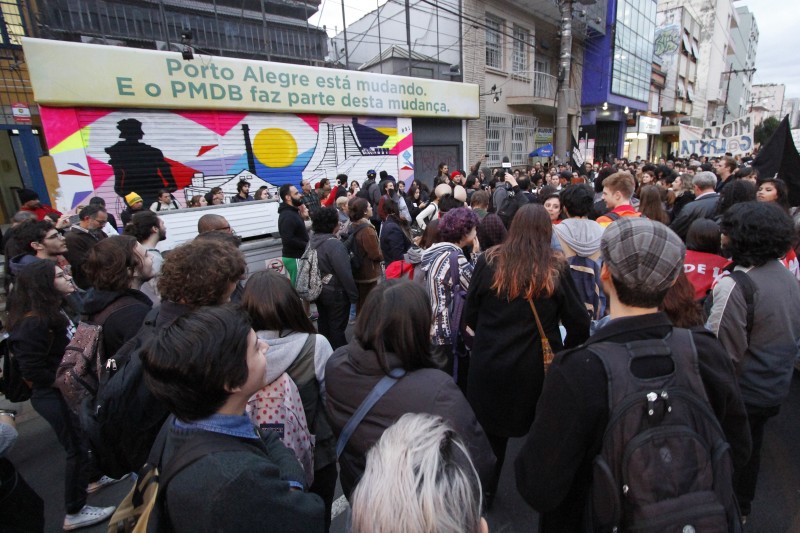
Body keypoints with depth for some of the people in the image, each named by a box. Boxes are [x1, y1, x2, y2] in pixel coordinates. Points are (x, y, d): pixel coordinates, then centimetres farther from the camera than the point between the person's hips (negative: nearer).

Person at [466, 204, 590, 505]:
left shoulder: (488, 262, -10)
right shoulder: (556, 268, -11)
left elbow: (470, 316, -1)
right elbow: (579, 324, -6)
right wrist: (563, 354, 12)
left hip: (489, 365, 1)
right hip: (537, 368, 0)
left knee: (492, 430, 21)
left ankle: (485, 492, 40)